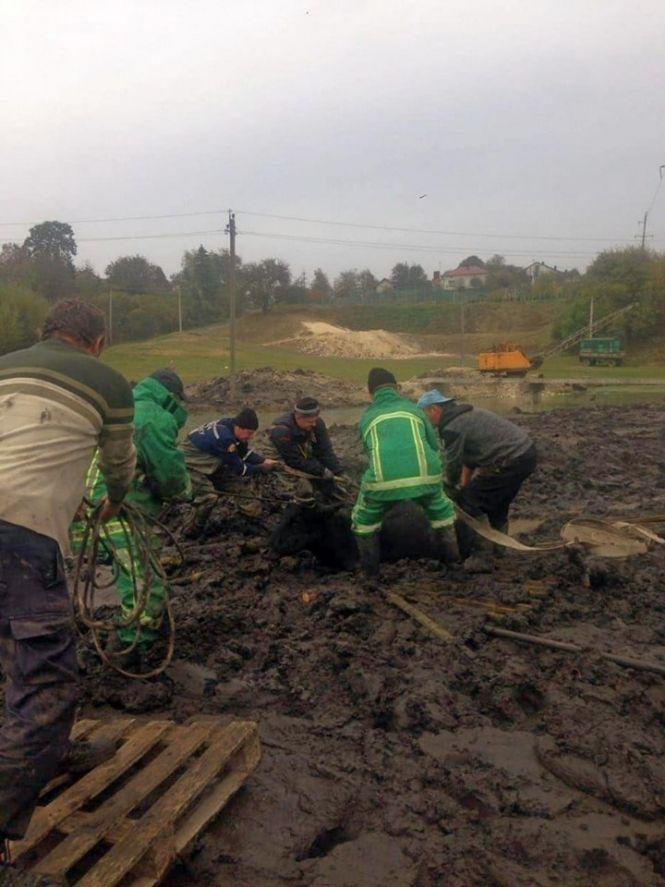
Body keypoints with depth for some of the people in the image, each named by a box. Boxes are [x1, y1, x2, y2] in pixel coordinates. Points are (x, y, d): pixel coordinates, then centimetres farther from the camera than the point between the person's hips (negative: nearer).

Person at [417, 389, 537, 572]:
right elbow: (469, 454, 26)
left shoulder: (452, 428, -13)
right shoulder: (466, 413, 19)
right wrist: (465, 483, 28)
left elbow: (453, 464, -5)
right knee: (497, 504, 26)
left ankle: (481, 558, -1)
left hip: (510, 462, -10)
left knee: (469, 502, -3)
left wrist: (451, 488, 13)